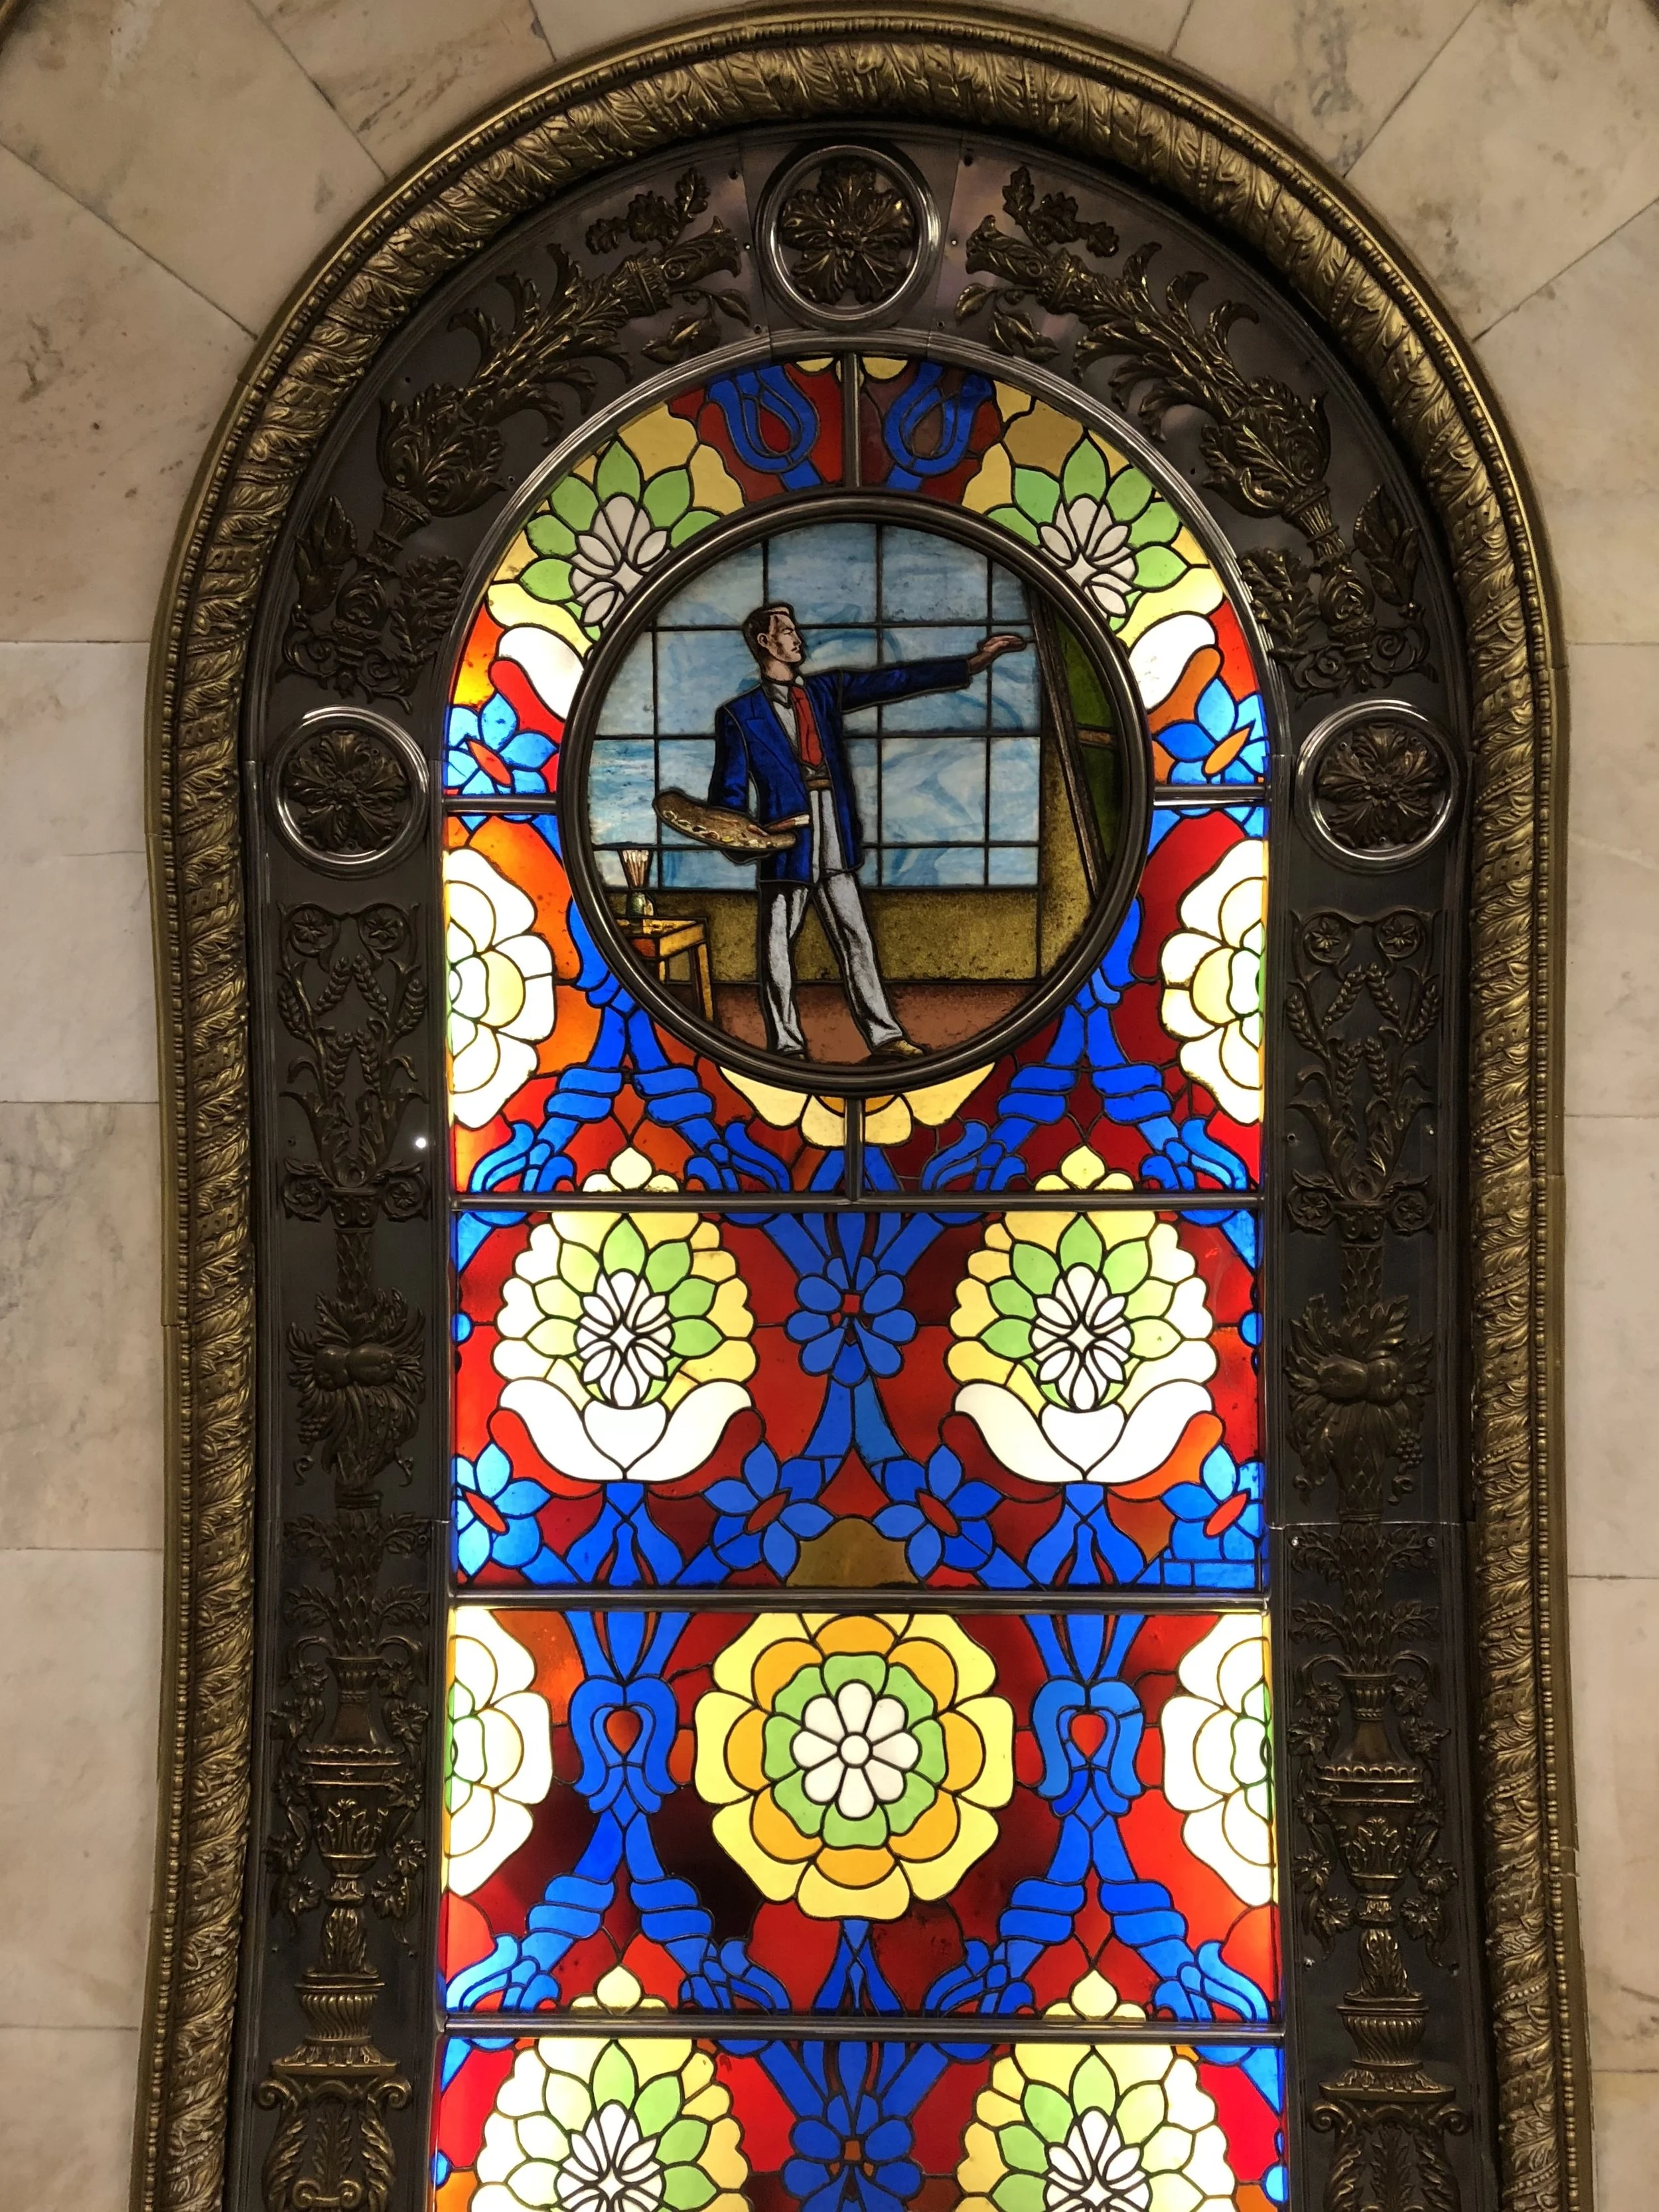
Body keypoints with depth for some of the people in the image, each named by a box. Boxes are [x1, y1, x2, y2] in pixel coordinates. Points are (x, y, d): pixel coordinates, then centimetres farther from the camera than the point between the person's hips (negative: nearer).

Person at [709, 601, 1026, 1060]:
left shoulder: (825, 691, 14)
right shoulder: (740, 714, 1)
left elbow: (894, 680, 9)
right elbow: (728, 793, 1)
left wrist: (971, 662, 3)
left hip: (834, 848, 4)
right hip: (785, 846, -4)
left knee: (856, 941, 5)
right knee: (776, 948, 0)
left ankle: (885, 1037, 6)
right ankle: (786, 1044, 8)